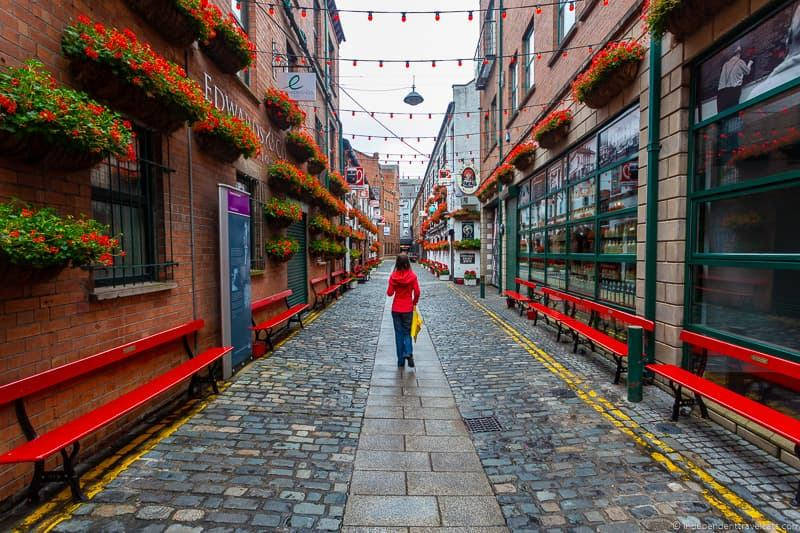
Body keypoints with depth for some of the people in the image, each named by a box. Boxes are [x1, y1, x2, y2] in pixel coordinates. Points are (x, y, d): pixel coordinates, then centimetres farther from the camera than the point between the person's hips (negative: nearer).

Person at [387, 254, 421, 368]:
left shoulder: (393, 276, -8)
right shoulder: (412, 276, -9)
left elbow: (389, 293, -6)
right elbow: (417, 292, -9)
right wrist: (414, 302, 8)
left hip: (396, 309, 0)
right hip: (408, 308, 0)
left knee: (399, 333, 11)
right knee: (407, 332, 14)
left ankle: (401, 361, 15)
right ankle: (408, 353, -10)